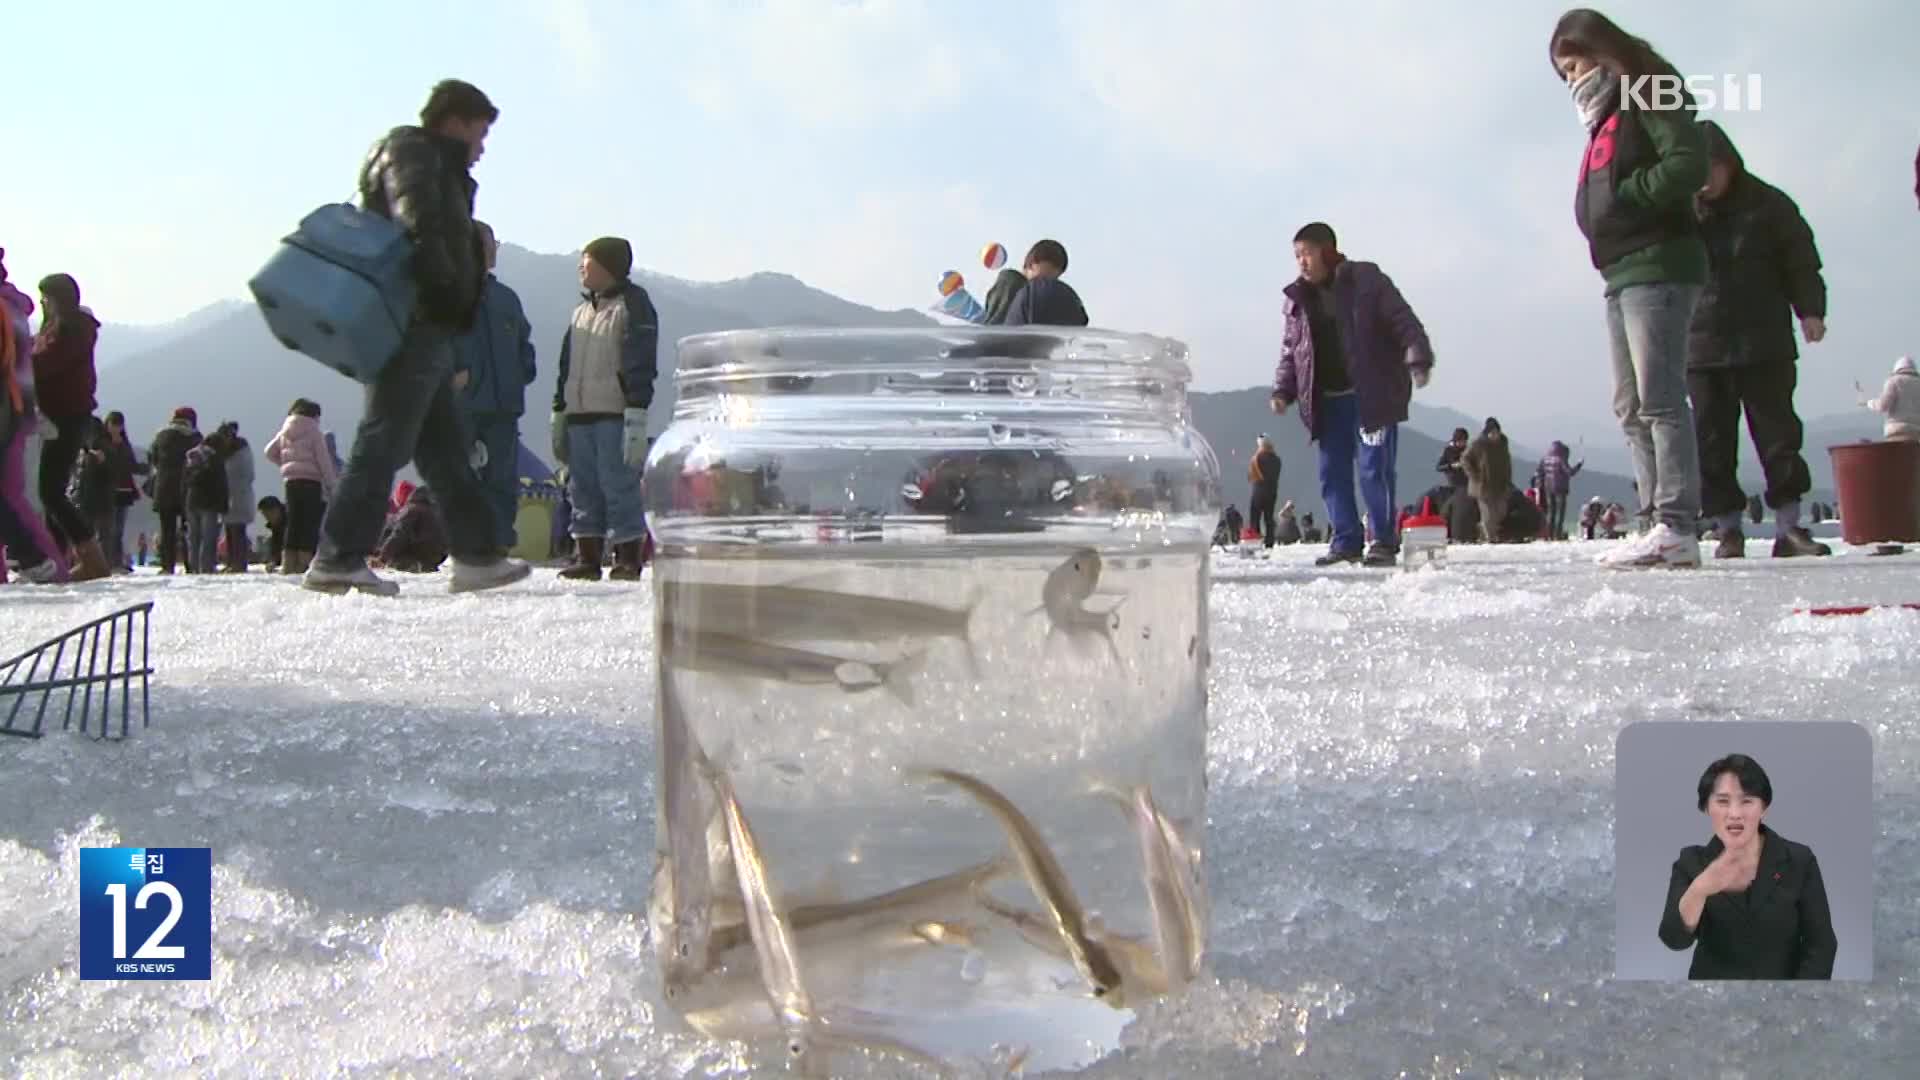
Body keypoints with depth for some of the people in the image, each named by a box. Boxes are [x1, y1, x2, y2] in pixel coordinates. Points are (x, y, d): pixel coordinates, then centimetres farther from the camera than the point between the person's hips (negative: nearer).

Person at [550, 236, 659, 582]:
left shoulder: (633, 304, -2)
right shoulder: (582, 311, 22)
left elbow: (641, 363, -11)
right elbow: (566, 365, 25)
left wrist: (637, 416, -19)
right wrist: (559, 412, 19)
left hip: (616, 415, -7)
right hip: (580, 414, 7)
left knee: (619, 485, -8)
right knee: (583, 488, 7)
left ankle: (628, 557, -3)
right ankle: (587, 556, 12)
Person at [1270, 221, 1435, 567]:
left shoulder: (1367, 280, -1)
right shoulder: (1297, 300, 12)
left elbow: (1404, 323, -6)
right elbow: (1290, 351, 17)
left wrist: (1417, 360, -20)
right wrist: (1283, 390, 4)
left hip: (1373, 396, -5)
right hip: (1327, 401, 5)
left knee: (1374, 469, -8)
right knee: (1332, 473, 4)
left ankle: (1385, 542, 1)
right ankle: (1346, 542, 13)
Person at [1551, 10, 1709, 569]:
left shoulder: (1649, 98, -2)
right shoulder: (1604, 121, 24)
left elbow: (1689, 163, -16)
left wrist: (1623, 196, -12)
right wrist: (1599, 223, 2)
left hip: (1657, 266, -9)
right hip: (1622, 274, 10)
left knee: (1659, 399, -15)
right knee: (1631, 408, 5)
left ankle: (1678, 528, -16)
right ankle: (1660, 524, 5)